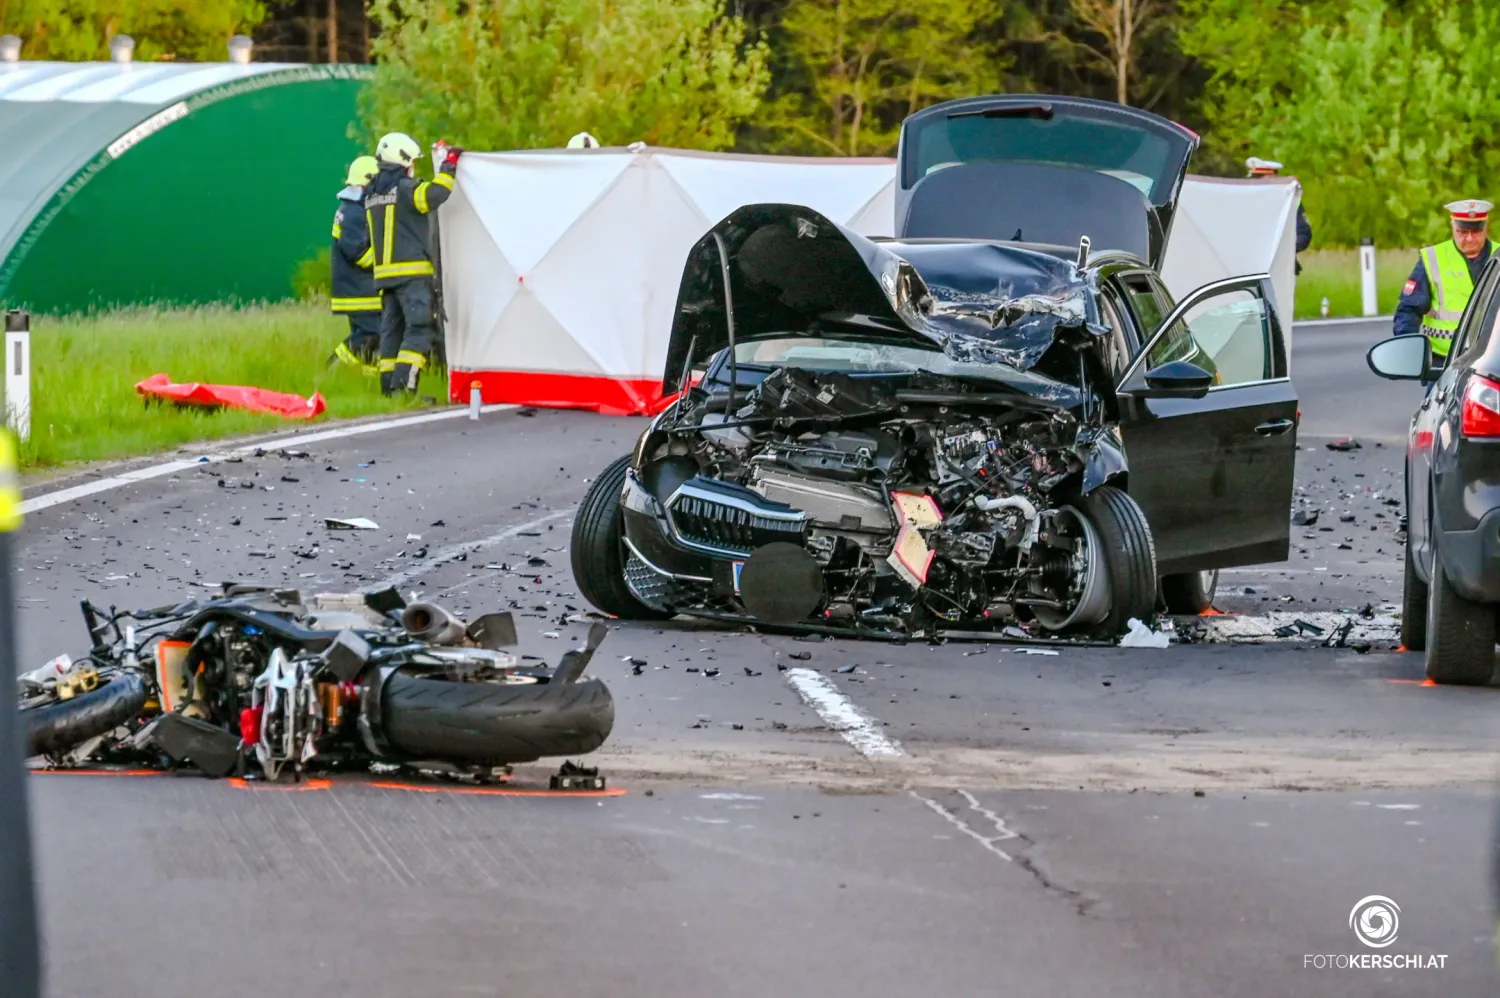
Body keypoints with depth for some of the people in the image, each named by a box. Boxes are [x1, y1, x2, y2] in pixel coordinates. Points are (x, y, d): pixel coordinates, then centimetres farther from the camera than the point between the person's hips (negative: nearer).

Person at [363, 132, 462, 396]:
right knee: (420, 328, -12)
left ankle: (389, 386, 10)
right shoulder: (405, 188, -10)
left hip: (385, 272, 8)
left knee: (392, 328, 11)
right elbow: (433, 195, -26)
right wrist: (448, 166, -15)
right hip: (413, 271, -8)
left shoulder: (371, 195, 16)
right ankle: (404, 385, -23)